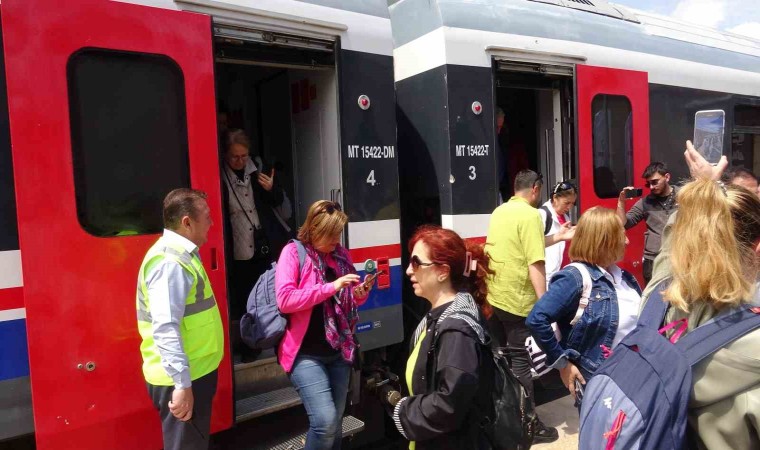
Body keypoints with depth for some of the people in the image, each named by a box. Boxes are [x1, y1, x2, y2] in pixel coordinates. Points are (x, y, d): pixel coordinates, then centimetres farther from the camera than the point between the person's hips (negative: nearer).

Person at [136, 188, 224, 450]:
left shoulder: (182, 254, 10)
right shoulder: (170, 262, -23)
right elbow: (165, 328, -29)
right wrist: (182, 383, -29)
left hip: (195, 371, 10)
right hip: (181, 378, -10)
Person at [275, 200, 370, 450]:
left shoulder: (341, 255, 8)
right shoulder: (293, 252, -8)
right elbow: (284, 300, -19)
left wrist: (360, 294, -5)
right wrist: (331, 287, -23)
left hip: (338, 350, 6)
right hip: (306, 352, -6)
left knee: (335, 421, 14)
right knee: (325, 420, -14)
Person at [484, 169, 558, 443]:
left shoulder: (499, 212, 11)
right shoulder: (530, 215, -14)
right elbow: (535, 264, -21)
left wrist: (555, 238, 33)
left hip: (492, 296, 8)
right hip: (517, 300, -8)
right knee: (520, 361, 3)